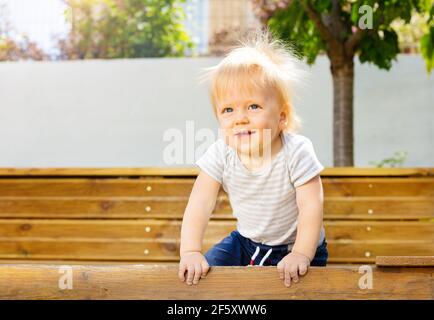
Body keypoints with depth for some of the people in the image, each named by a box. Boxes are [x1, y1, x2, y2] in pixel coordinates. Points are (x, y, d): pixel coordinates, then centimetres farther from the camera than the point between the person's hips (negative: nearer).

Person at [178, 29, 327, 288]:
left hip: (295, 247, -4)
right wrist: (191, 252, -27)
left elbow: (312, 206, -26)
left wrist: (301, 255, -34)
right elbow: (199, 204, -16)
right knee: (202, 271, -10)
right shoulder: (221, 154, -15)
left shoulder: (296, 153, -25)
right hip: (246, 242, 4)